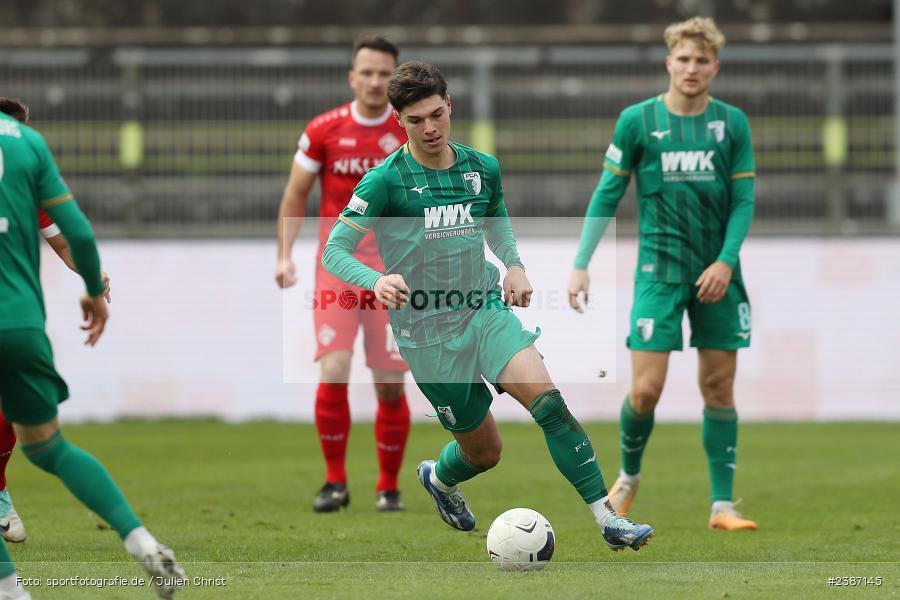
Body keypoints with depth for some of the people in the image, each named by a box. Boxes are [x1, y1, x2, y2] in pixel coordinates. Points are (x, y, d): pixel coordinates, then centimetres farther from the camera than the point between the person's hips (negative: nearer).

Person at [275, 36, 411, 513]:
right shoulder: (323, 131, -1)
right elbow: (295, 196, 8)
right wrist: (284, 255, -2)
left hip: (392, 270, 0)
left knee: (390, 385, -1)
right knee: (333, 373, -15)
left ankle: (389, 486, 16)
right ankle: (335, 482, 0)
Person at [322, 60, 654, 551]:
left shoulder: (482, 168, 5)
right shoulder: (385, 181, -10)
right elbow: (334, 251, -9)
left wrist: (513, 265, 5)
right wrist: (377, 281, -29)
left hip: (485, 311, 3)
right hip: (426, 332, -3)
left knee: (547, 398, -23)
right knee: (484, 450, 5)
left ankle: (608, 519, -25)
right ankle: (438, 478, 43)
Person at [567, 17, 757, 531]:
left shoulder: (732, 123, 3)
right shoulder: (638, 120, -2)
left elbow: (744, 200, 4)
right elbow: (607, 195, 3)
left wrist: (726, 261, -10)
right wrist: (581, 265, 0)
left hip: (718, 272, 2)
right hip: (660, 270, -2)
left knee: (720, 387, 2)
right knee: (647, 388, -9)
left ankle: (723, 505, 7)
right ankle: (629, 475, 19)